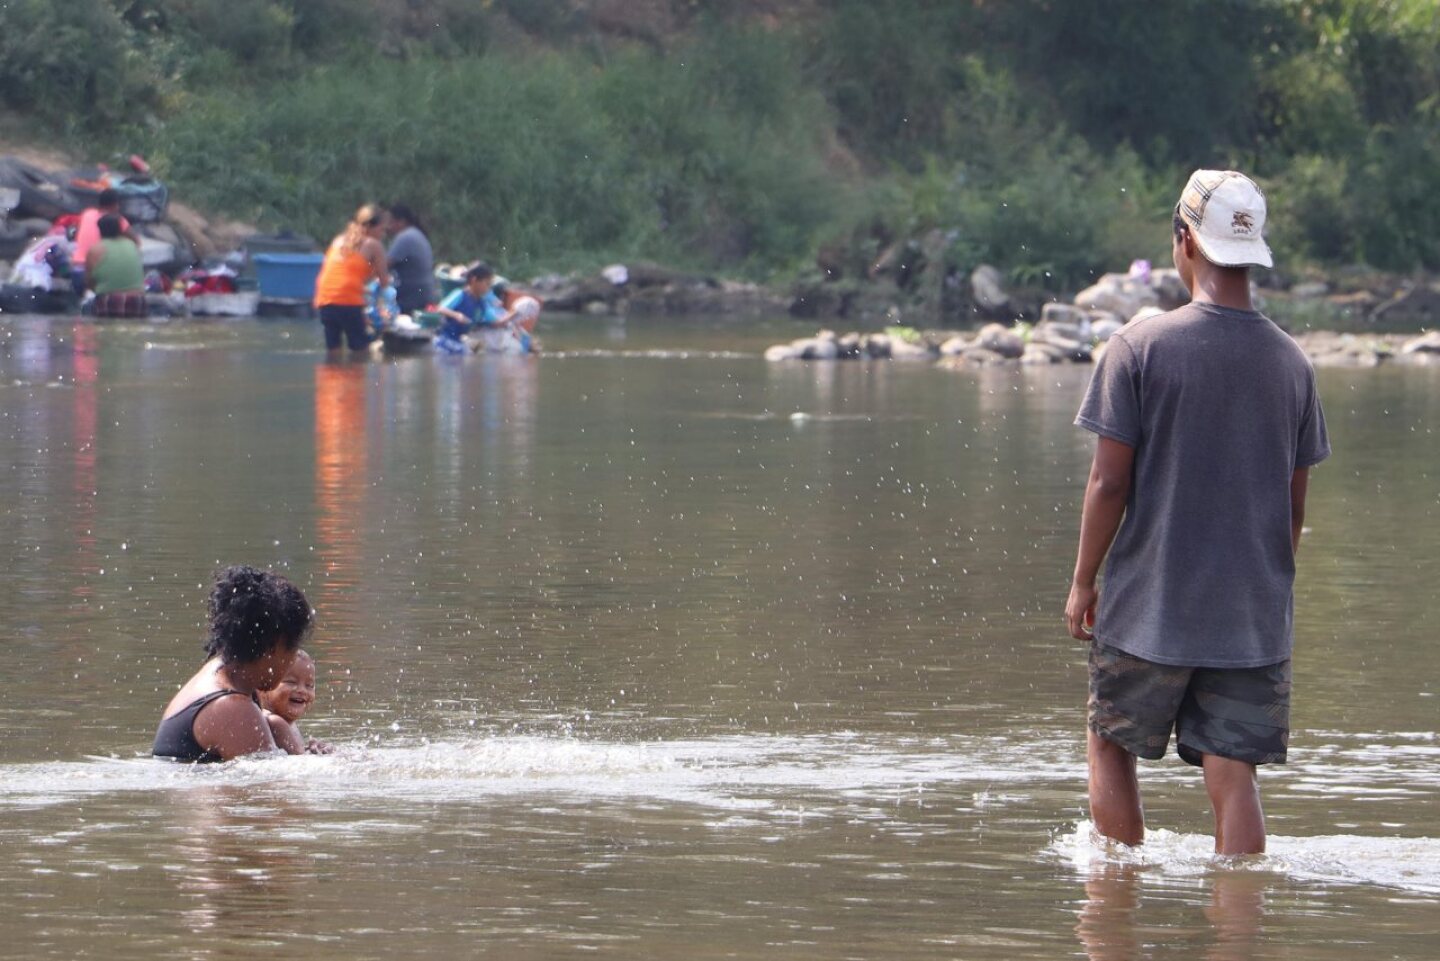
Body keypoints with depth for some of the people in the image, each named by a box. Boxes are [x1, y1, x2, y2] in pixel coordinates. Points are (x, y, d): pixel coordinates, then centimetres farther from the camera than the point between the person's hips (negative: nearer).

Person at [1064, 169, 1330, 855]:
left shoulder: (1141, 346, -10)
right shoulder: (1290, 361, 2)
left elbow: (1109, 481, -10)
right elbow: (1294, 505, 8)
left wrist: (1083, 581, 3)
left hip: (1148, 610, -3)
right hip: (1255, 618, 3)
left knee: (1110, 748, 15)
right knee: (1233, 772, 3)